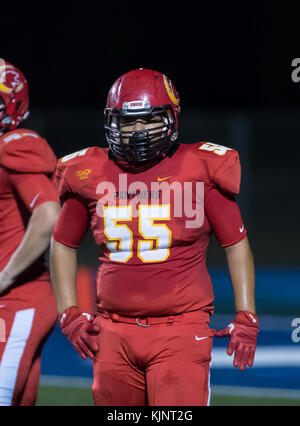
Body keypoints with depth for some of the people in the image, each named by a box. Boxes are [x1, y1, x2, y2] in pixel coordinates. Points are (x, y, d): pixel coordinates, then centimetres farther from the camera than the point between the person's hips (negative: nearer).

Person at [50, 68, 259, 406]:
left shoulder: (200, 171, -2)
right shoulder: (90, 175, 6)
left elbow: (236, 244, 6)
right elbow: (63, 245, 20)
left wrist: (246, 317, 1)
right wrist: (69, 315, 11)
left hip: (181, 330, -3)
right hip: (115, 336, 4)